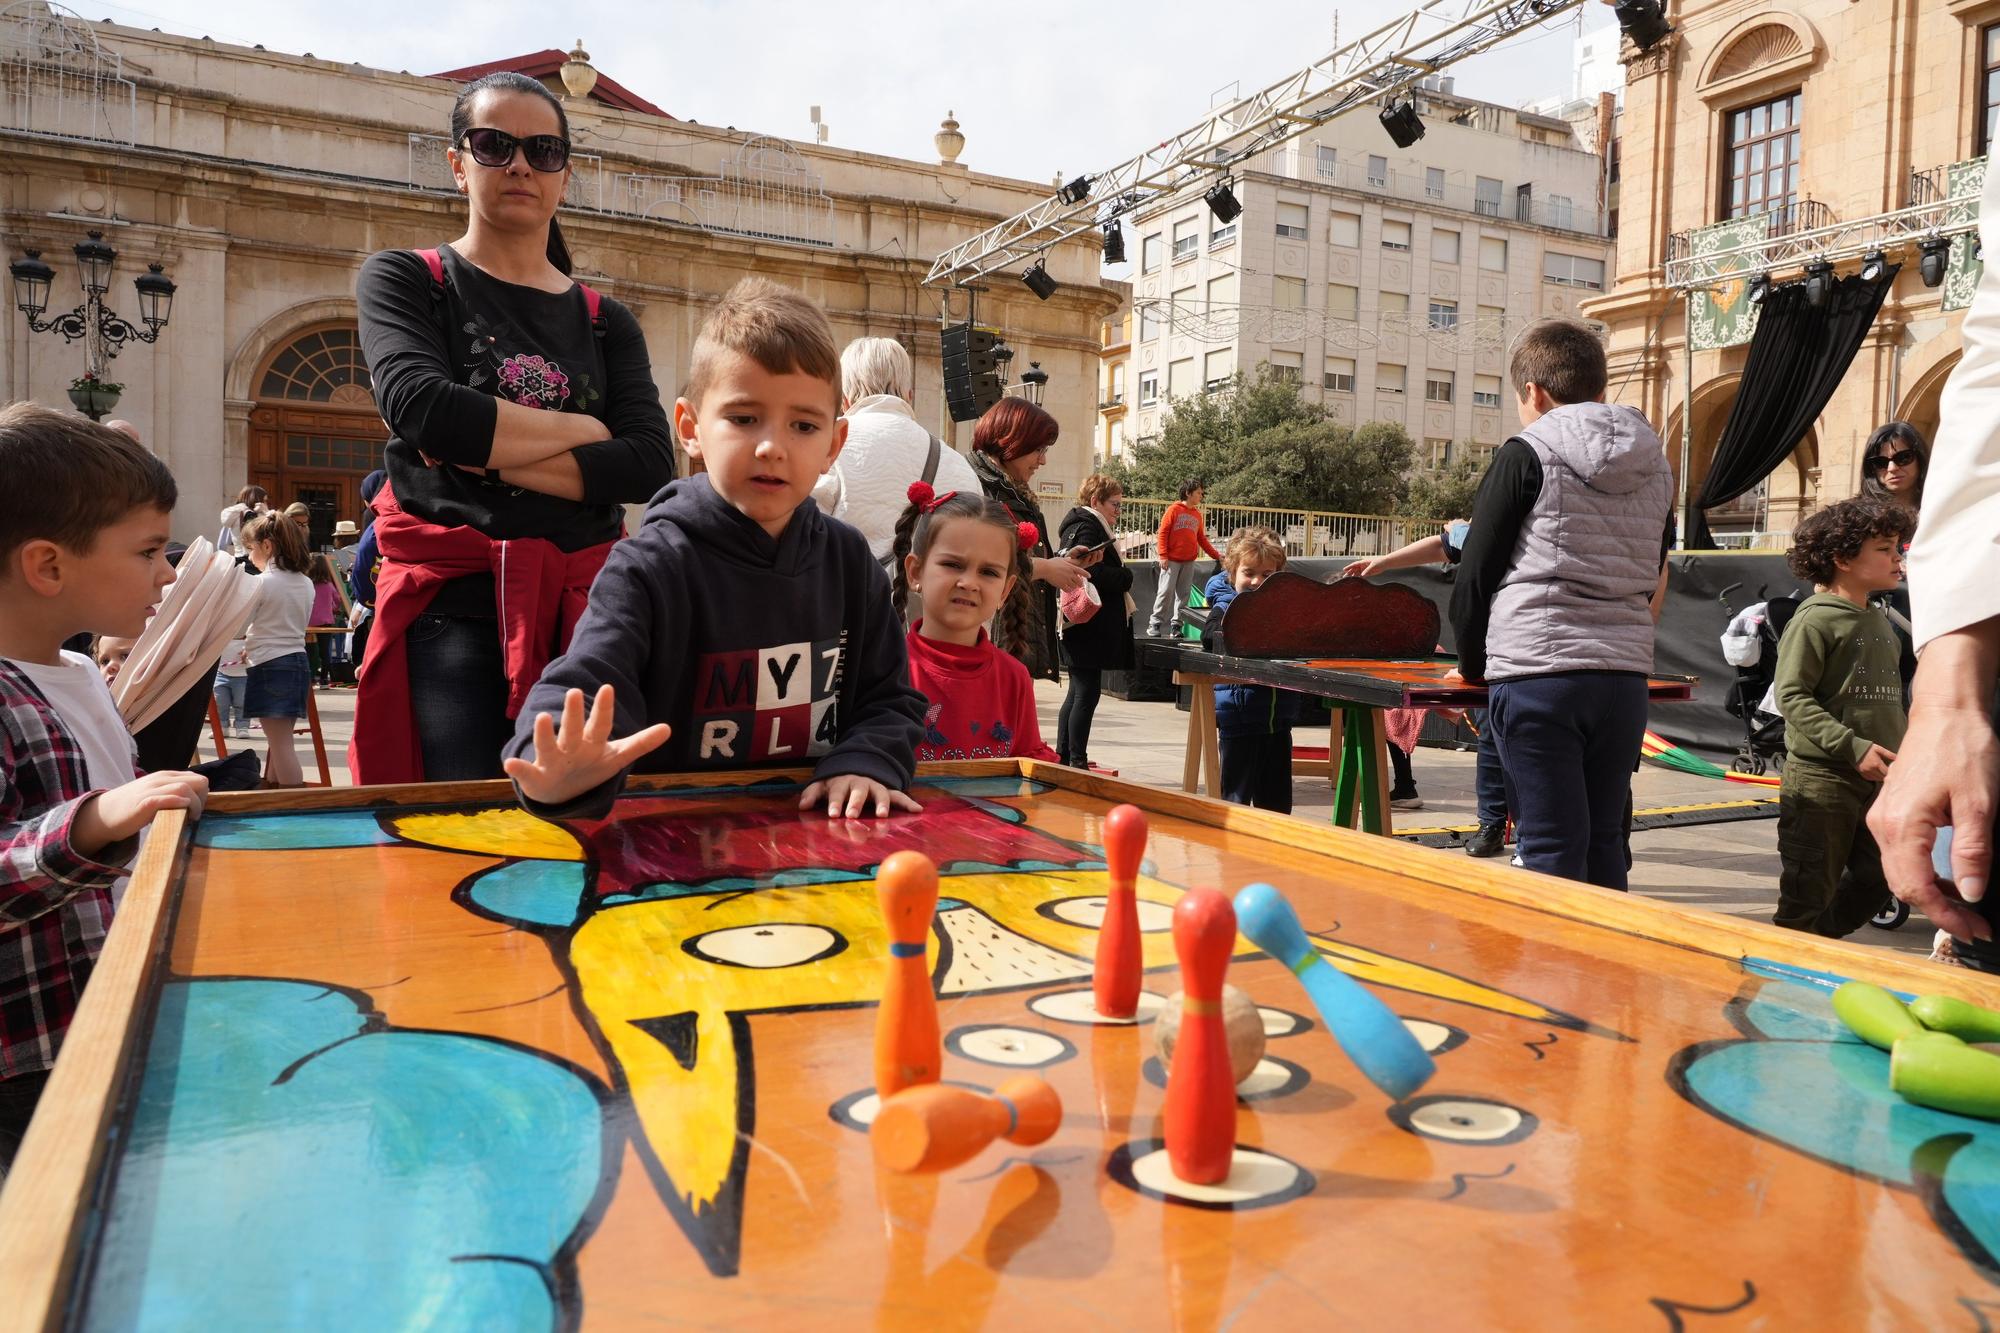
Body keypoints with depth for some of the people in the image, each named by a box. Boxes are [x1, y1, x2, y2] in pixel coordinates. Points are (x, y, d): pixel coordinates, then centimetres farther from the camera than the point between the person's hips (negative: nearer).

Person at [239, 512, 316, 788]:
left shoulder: (261, 583, -11)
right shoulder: (306, 584, 10)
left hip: (270, 667, -8)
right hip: (298, 660, 8)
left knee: (281, 745, -5)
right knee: (278, 741, 16)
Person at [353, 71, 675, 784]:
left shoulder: (606, 321, 14)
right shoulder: (402, 280, 8)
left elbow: (651, 466, -2)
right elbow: (422, 406, -13)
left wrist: (486, 453, -11)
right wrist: (581, 430, -3)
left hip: (583, 608, 3)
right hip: (452, 604, -2)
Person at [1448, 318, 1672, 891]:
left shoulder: (1526, 455, -3)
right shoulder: (1654, 465, 14)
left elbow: (1474, 575, -2)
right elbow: (1650, 578, 19)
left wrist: (1472, 664, 10)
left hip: (1536, 676, -5)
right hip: (1625, 678, 6)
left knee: (1552, 849, -2)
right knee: (1604, 842, 14)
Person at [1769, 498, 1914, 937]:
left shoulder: (1881, 622, 13)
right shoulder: (1815, 620, -11)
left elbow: (1889, 699, 22)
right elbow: (1792, 696, -17)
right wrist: (1854, 747, -22)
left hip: (1878, 780, 8)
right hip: (1821, 775, -8)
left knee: (1879, 878, 14)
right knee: (1810, 891, 1)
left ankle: (1820, 943, 31)